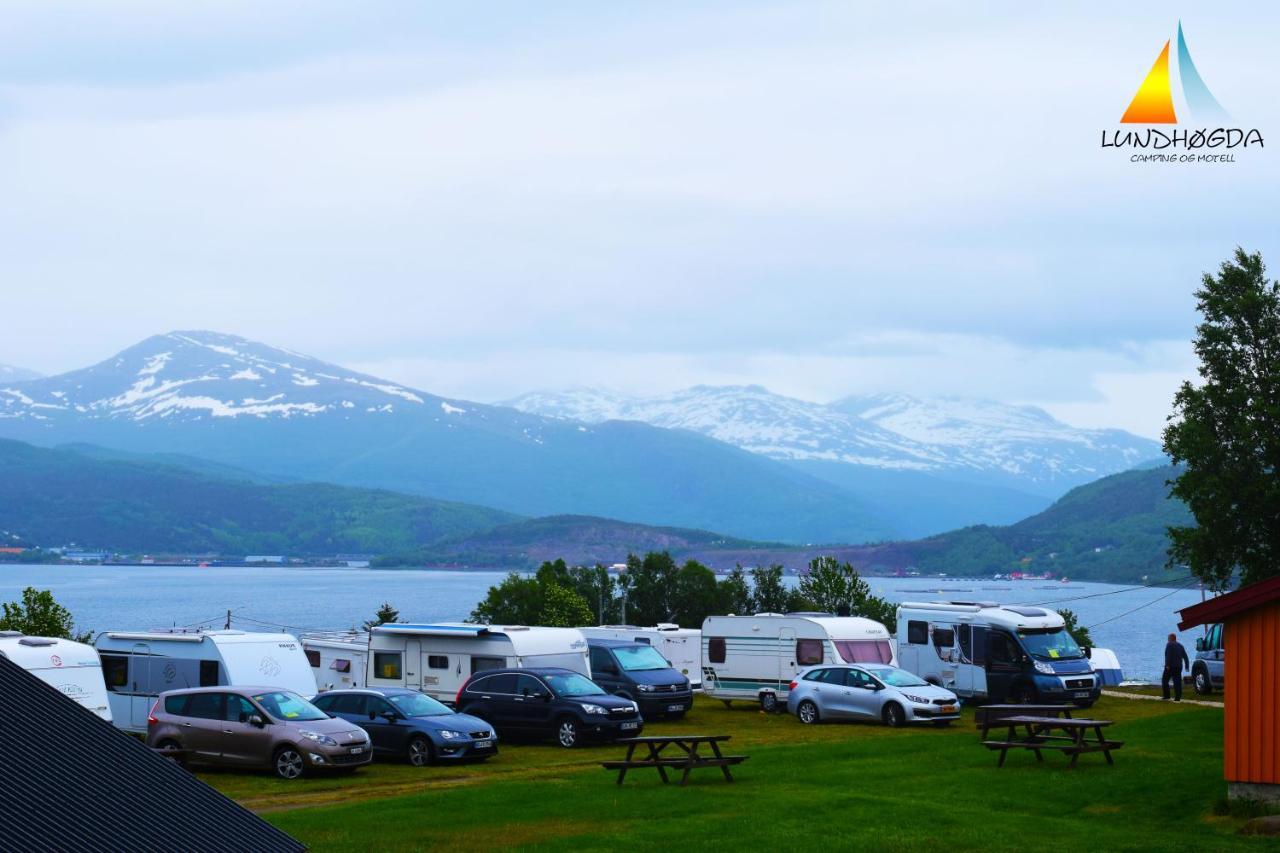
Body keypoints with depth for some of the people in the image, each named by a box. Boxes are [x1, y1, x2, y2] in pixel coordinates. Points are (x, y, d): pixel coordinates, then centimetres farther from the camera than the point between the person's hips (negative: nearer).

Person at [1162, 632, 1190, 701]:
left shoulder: (1169, 644, -5)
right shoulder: (1180, 645, 17)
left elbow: (1168, 655, -18)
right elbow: (1185, 657, 15)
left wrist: (1167, 665, -23)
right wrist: (1187, 666, 15)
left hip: (1170, 666, -6)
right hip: (1179, 666, 6)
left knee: (1165, 680, 4)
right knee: (1177, 682, 4)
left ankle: (1166, 696, -2)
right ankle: (1178, 697, -2)